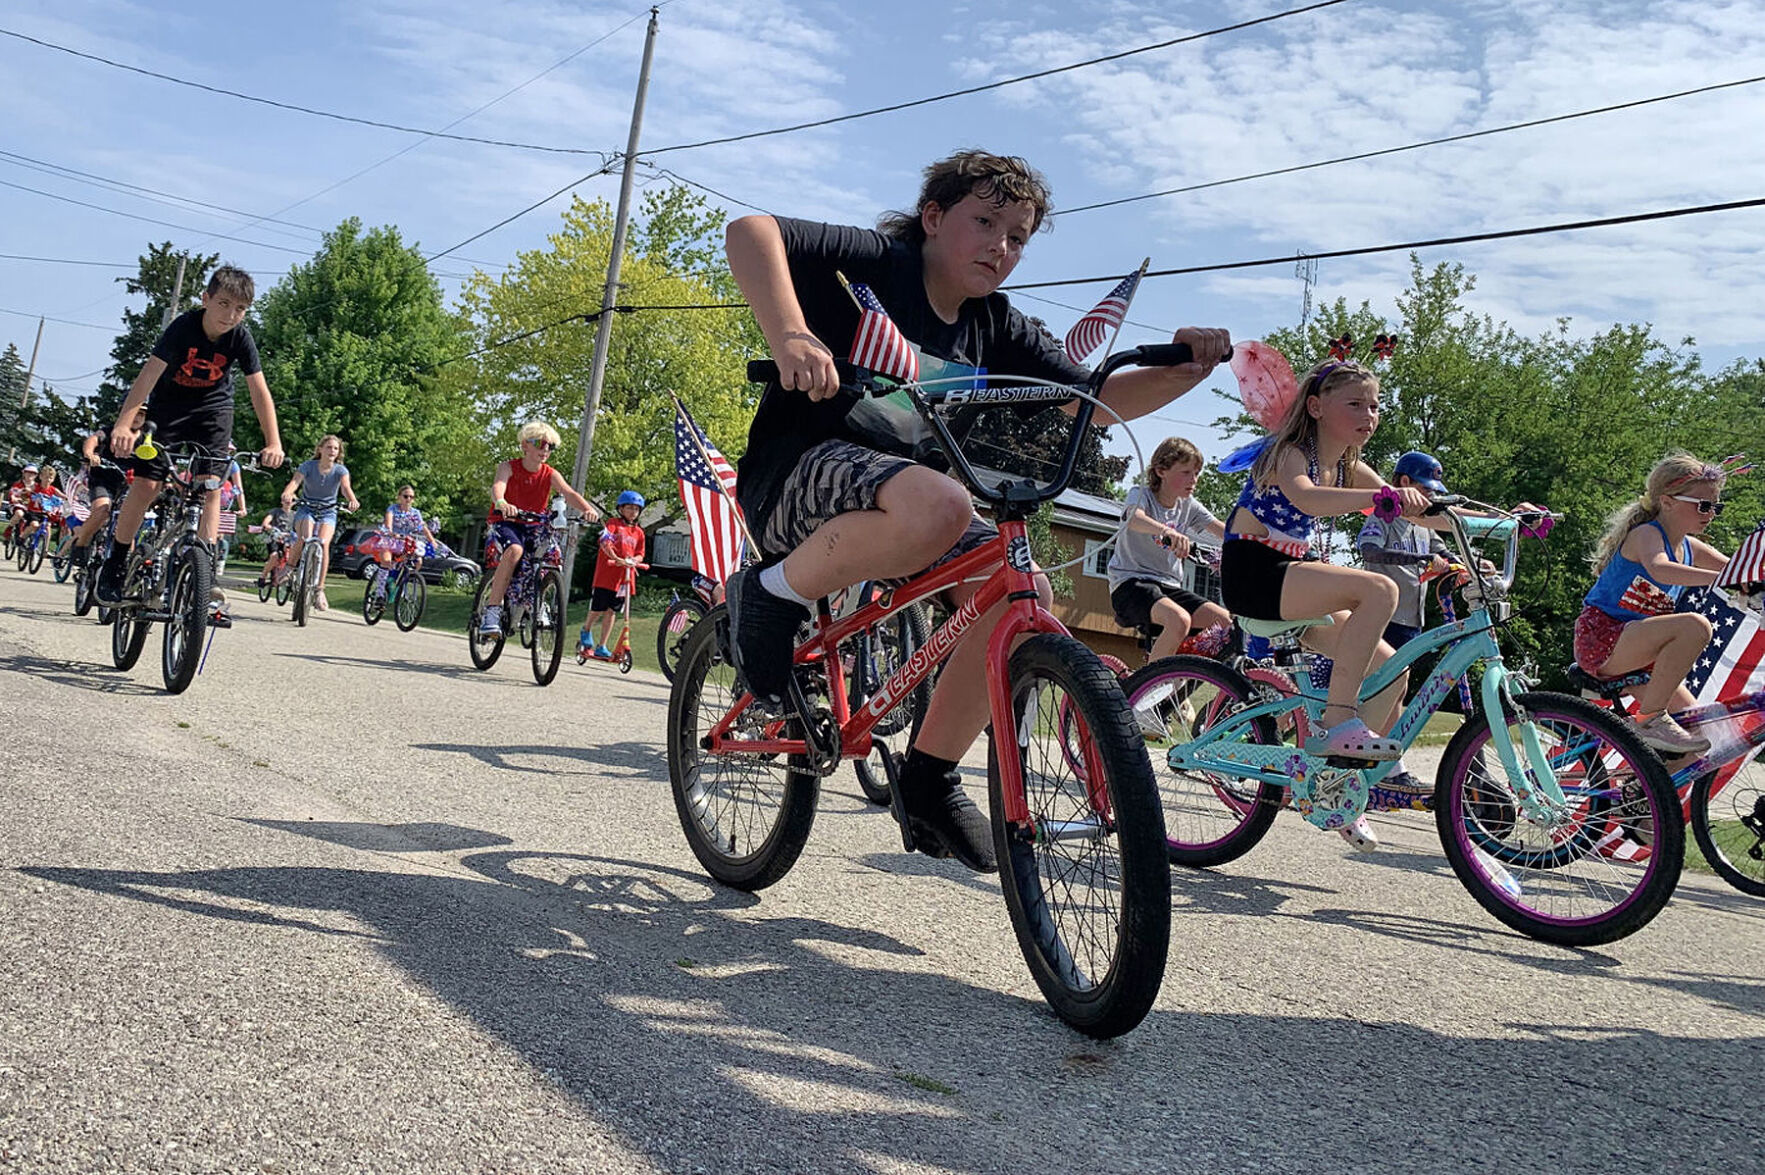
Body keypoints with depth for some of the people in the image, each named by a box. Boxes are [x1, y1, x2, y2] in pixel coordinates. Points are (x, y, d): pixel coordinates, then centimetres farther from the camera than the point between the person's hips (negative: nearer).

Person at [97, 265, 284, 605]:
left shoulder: (240, 338, -19)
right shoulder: (184, 327, -26)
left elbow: (259, 391, -18)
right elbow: (148, 375, -34)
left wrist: (273, 442, -28)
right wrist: (123, 424, -45)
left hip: (213, 408, 2)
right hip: (167, 404, -2)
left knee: (210, 487, -13)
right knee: (145, 485, -10)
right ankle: (114, 567, 6)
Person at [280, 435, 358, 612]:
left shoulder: (340, 470, -11)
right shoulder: (308, 466, -13)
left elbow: (346, 487, -30)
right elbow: (294, 482, -29)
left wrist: (353, 500, -53)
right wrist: (286, 495, -52)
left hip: (328, 512, 0)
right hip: (306, 509, 0)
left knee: (323, 543, -25)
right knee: (304, 539, -29)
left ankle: (319, 590, -20)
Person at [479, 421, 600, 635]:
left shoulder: (551, 475, -2)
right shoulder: (509, 467, -9)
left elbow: (569, 493, -19)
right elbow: (497, 487, -30)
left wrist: (588, 509, -40)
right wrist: (502, 504, -54)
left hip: (534, 526, 4)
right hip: (506, 522, -4)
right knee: (514, 550, -34)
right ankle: (492, 610, -34)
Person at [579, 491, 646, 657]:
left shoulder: (638, 532, 15)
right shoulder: (613, 523, 0)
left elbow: (640, 555, 12)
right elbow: (605, 542, -16)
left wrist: (633, 560, -12)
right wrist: (617, 558, -29)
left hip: (624, 577, 4)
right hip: (606, 573, -4)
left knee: (610, 611, 7)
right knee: (597, 609, 0)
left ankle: (601, 647, 12)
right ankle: (585, 631, 31)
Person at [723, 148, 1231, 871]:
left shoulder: (995, 329, 11)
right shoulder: (877, 263, -7)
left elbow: (1098, 399, 9)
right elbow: (751, 232, -20)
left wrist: (1185, 370, -10)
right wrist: (790, 335, -36)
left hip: (897, 482, 8)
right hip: (802, 469, -7)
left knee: (1022, 592, -13)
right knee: (938, 505, -38)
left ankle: (930, 778, 1)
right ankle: (772, 594, -15)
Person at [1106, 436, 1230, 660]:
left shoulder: (1188, 505, 12)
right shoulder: (1141, 495, -7)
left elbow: (1222, 530, 3)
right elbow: (1134, 518, -31)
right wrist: (1166, 530, -52)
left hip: (1169, 585, 7)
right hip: (1131, 582, -7)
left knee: (1225, 622, -12)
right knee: (1179, 620, -35)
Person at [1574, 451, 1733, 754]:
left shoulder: (1690, 548, 11)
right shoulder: (1646, 534, -15)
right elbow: (1660, 569, -37)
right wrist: (1721, 578, -47)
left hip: (1634, 654, 9)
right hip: (1601, 637, -9)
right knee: (1694, 625, -31)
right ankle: (1650, 719, -22)